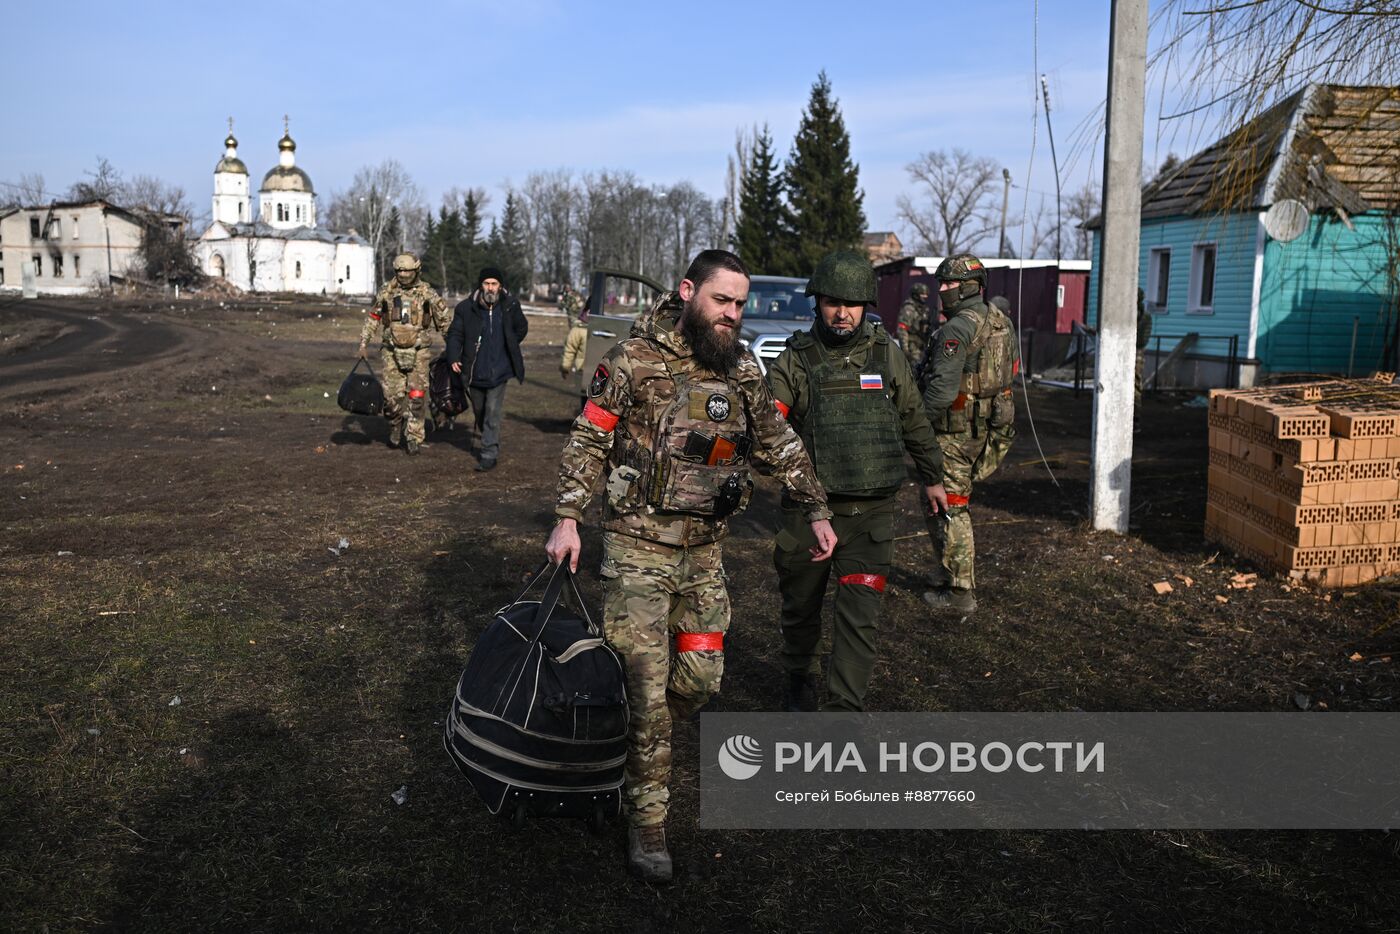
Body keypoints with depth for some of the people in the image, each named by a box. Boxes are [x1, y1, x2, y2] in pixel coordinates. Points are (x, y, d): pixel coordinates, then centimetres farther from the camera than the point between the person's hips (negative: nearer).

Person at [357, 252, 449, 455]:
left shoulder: (427, 293, -3)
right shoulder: (386, 293, 3)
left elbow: (443, 320, 4)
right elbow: (372, 318, 13)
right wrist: (363, 344, 10)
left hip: (419, 353, -2)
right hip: (393, 352, 2)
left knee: (416, 396, -5)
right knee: (391, 395, 2)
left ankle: (413, 437, 4)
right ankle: (396, 427, 27)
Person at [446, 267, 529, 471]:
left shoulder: (510, 306, -3)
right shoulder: (466, 308, -7)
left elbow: (521, 328, 15)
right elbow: (455, 334, -5)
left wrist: (508, 347, 7)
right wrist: (454, 357, -20)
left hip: (499, 371, -2)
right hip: (475, 371, 2)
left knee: (493, 413, -8)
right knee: (479, 411, 18)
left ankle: (489, 454, -2)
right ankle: (489, 443, 40)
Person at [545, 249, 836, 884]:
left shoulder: (742, 369, 6)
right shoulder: (635, 361, -9)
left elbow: (779, 445, 14)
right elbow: (588, 441, -5)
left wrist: (816, 510, 9)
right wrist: (568, 519, -11)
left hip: (705, 551, 5)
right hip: (638, 546, -5)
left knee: (702, 676, 8)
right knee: (647, 686, -4)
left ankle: (631, 746, 36)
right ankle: (647, 819, 11)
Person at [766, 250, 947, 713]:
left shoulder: (886, 354, 4)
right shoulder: (795, 360, -3)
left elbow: (914, 421, 16)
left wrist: (932, 476, 24)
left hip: (871, 512, 1)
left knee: (859, 617, -4)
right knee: (802, 606, 16)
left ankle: (844, 709, 4)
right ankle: (799, 681, 41)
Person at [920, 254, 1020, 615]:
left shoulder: (957, 329, -20)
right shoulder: (1001, 321, 8)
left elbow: (942, 390, -27)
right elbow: (1012, 369, 17)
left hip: (955, 432, -9)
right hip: (988, 427, 9)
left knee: (946, 510, 1)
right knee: (957, 503, 22)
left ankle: (960, 592, 6)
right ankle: (947, 574, 33)